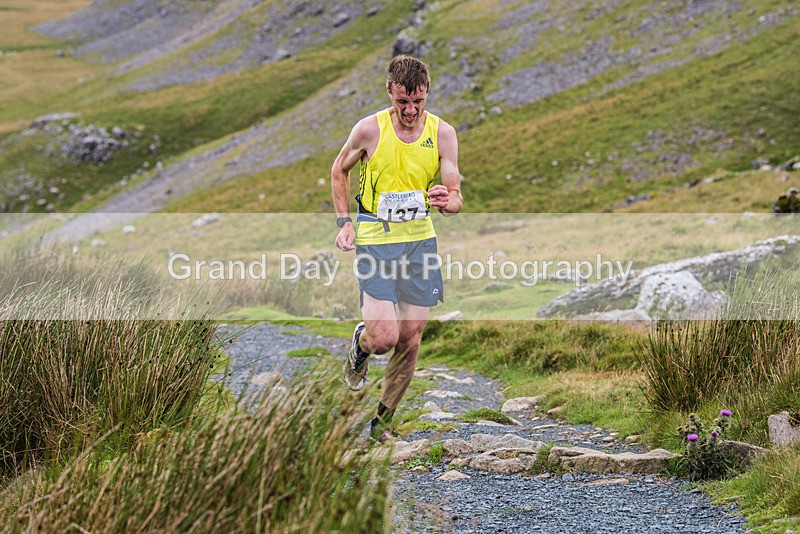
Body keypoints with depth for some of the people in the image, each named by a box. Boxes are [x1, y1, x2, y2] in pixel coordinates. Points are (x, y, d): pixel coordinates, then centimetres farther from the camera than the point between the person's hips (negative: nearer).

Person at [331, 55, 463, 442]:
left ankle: (382, 422, 22)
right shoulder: (369, 129, -10)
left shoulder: (443, 133, -4)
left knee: (410, 340, 4)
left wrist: (448, 202, -28)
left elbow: (455, 197, -4)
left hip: (420, 240, 3)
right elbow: (339, 170, 9)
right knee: (384, 338, -15)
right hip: (375, 239, -3)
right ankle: (360, 344, 23)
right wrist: (344, 222, 1)